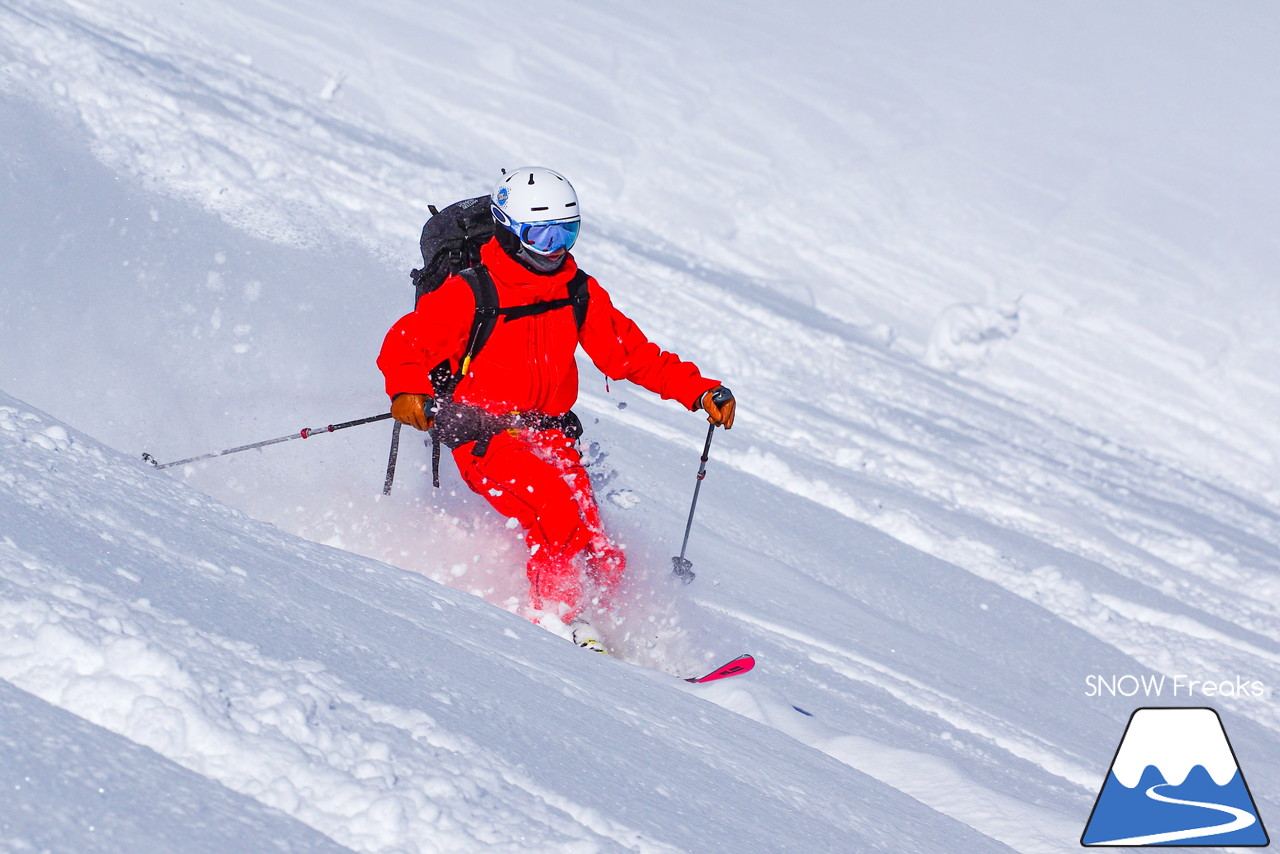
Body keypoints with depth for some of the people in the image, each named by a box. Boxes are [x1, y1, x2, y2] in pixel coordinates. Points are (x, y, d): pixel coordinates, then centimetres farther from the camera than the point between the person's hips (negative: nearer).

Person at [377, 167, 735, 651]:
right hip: (485, 434, -5)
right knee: (559, 511, -28)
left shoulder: (578, 294, 9)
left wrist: (699, 391, 3)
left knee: (598, 554, -13)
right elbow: (407, 342, -8)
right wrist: (407, 391, -30)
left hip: (550, 435, 5)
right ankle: (559, 616, -17)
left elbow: (631, 352, 13)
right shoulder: (470, 292, -6)